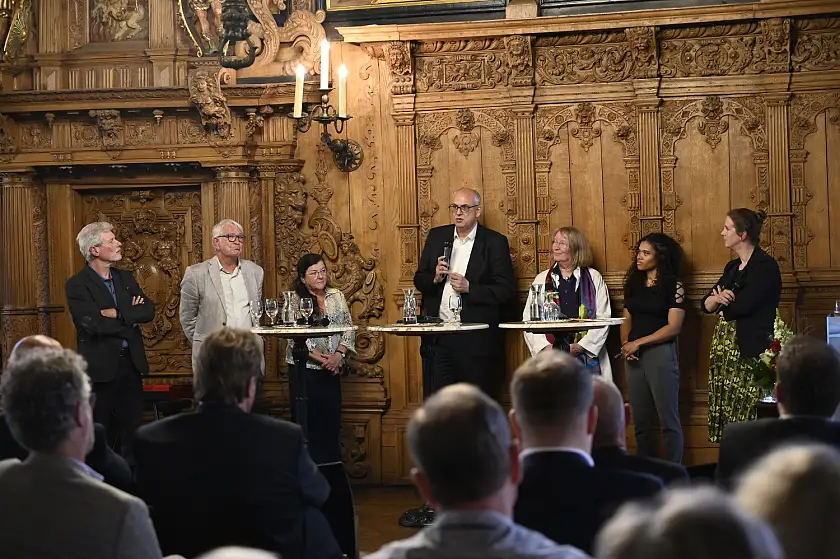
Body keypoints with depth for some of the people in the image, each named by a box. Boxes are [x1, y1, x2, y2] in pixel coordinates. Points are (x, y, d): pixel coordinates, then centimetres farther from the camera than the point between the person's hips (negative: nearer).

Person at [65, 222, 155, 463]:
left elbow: (148, 311, 0)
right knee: (102, 433, 4)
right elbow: (93, 324, -21)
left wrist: (117, 313, -15)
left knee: (132, 429, 10)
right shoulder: (77, 285, -9)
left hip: (131, 363, 6)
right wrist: (130, 317, -9)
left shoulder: (126, 278, 11)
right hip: (101, 367, -5)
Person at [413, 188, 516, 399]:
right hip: (440, 337, 3)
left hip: (476, 338, -3)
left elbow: (507, 290, -6)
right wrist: (435, 278, -7)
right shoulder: (436, 237, 12)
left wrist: (469, 288, -15)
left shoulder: (495, 242, -1)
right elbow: (419, 280, 14)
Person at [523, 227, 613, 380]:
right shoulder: (542, 279, 15)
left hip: (587, 357, -1)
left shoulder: (593, 278, 9)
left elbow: (603, 318, 2)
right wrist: (544, 347, -8)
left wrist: (581, 346, -9)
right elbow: (529, 319, 8)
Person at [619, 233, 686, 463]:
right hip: (634, 356, 6)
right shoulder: (634, 284, 13)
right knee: (641, 421, 8)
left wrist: (638, 343, -13)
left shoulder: (673, 286, -5)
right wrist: (625, 344, -4)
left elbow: (673, 327, -11)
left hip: (660, 353, -6)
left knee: (668, 419, -4)